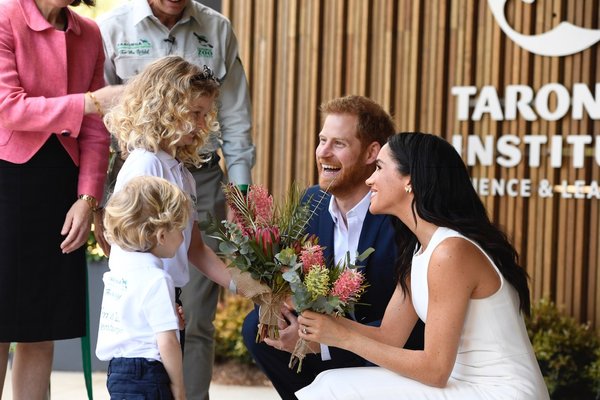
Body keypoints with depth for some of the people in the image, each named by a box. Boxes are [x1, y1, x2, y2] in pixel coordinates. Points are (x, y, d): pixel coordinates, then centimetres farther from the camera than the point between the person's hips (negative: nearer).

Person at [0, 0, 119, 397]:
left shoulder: (88, 34, 8)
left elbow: (95, 131, 8)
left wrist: (88, 197, -1)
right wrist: (87, 103, -23)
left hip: (60, 182, 5)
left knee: (43, 324, 7)